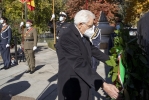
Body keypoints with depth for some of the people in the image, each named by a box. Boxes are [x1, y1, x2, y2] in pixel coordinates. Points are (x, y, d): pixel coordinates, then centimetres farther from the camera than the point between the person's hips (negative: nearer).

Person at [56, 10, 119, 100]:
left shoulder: (82, 34, 1)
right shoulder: (67, 37, -26)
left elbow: (92, 49, 18)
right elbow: (80, 64, -34)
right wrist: (104, 85, -38)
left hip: (83, 82, 8)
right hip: (72, 85, -8)